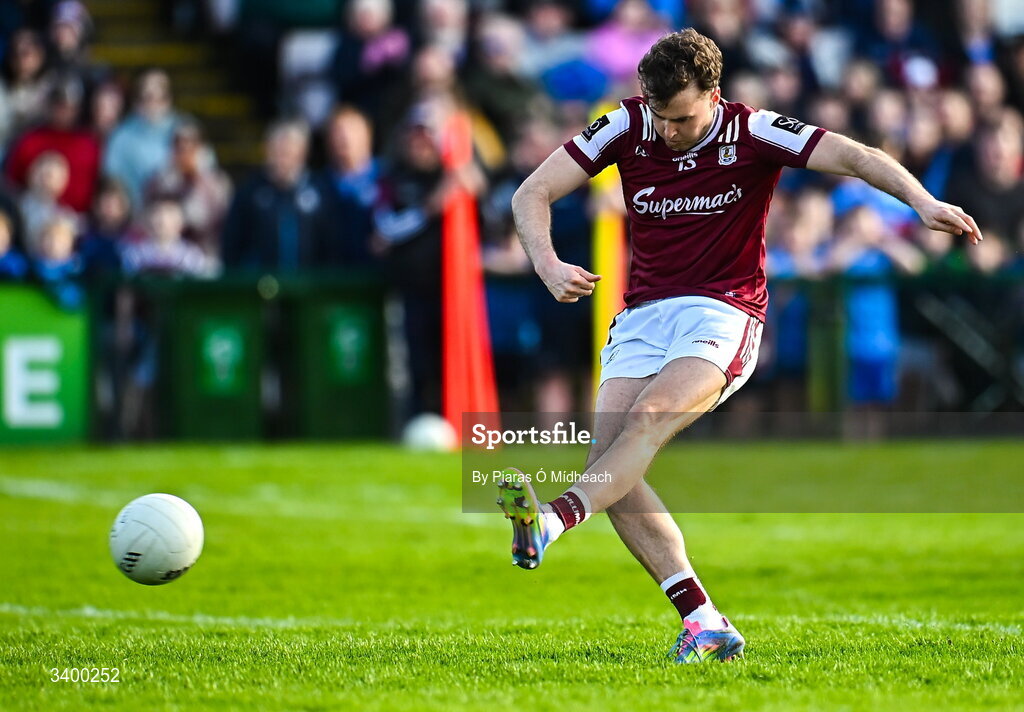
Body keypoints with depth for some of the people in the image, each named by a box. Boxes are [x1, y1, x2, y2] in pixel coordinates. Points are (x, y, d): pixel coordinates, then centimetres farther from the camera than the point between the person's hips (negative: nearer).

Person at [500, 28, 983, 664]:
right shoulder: (628, 126, 0)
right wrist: (549, 266, -20)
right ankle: (705, 624, -16)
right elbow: (533, 192, -1)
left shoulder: (754, 134, -7)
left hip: (724, 314, -4)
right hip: (643, 316, 4)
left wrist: (923, 201, -33)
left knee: (648, 418, -32)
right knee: (607, 462, -15)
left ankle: (552, 520, -51)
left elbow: (855, 157, -15)